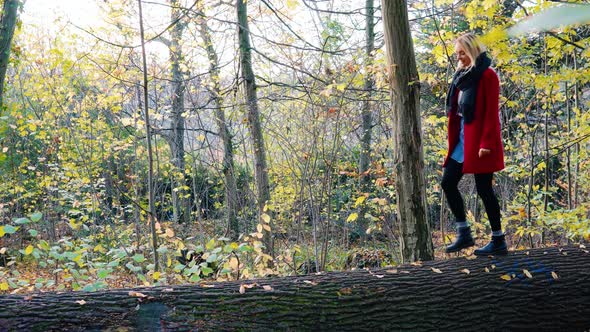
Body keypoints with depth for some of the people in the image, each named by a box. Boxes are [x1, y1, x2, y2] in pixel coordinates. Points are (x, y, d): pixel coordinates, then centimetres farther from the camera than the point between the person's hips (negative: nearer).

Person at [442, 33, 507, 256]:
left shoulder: (487, 75, -9)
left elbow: (492, 112, -14)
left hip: (478, 141, -8)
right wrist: (453, 140, 14)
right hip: (462, 140, 8)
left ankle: (499, 241, 9)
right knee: (448, 183, 6)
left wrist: (486, 143, -20)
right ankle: (464, 234, 16)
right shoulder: (462, 76, 15)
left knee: (483, 189, -3)